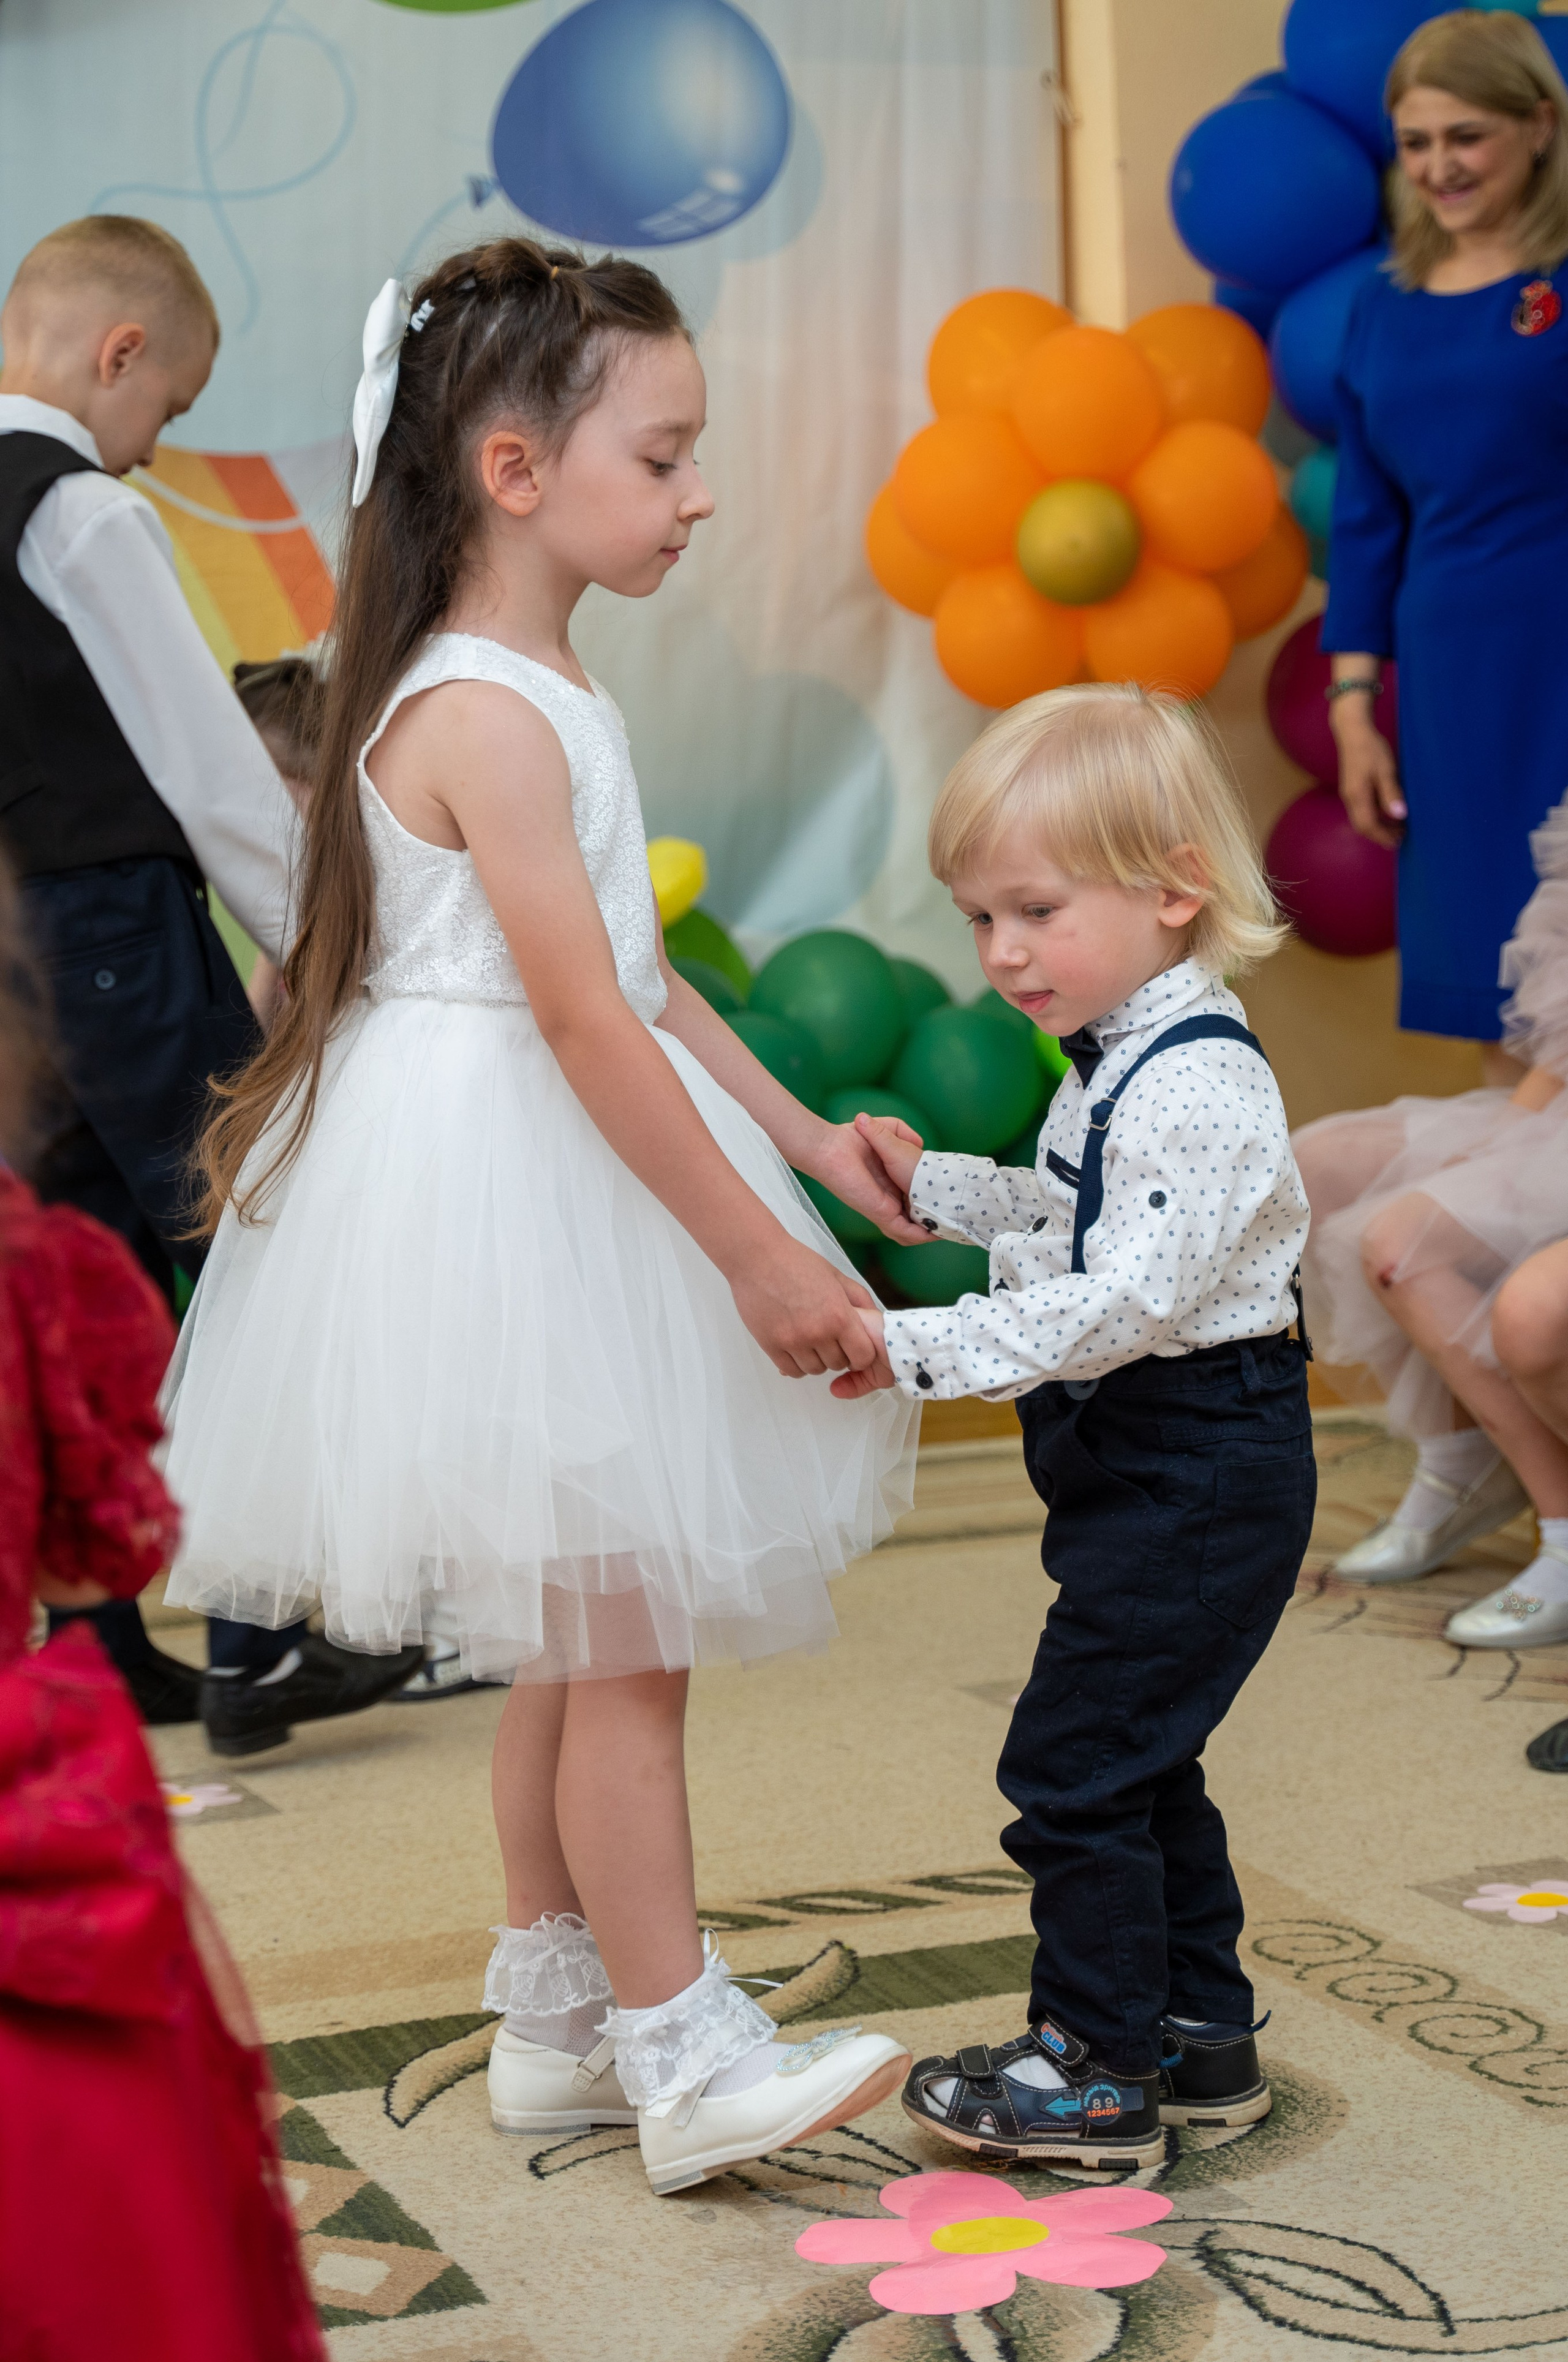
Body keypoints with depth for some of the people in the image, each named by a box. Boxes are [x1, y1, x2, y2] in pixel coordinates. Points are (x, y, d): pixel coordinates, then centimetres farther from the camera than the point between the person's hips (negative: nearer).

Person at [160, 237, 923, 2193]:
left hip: (568, 1189, 10)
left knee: (579, 1626, 16)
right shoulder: (483, 712, -19)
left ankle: (555, 2020, 28)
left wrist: (812, 1142, 14)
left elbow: (637, 974, 16)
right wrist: (758, 1253, -20)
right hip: (500, 1200, -10)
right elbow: (582, 1022, -23)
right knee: (620, 1631, -3)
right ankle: (683, 2060, 9)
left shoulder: (544, 689, 12)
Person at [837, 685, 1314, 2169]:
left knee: (1073, 1760, -4)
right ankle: (1198, 2031, 31)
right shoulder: (1122, 1062, 11)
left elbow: (1129, 1299, -31)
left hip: (1198, 1472, -10)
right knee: (1136, 1760, 19)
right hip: (1145, 1470, 10)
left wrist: (921, 1351, -31)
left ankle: (1097, 2070, 8)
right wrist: (933, 1188, 13)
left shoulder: (1199, 1082, -22)